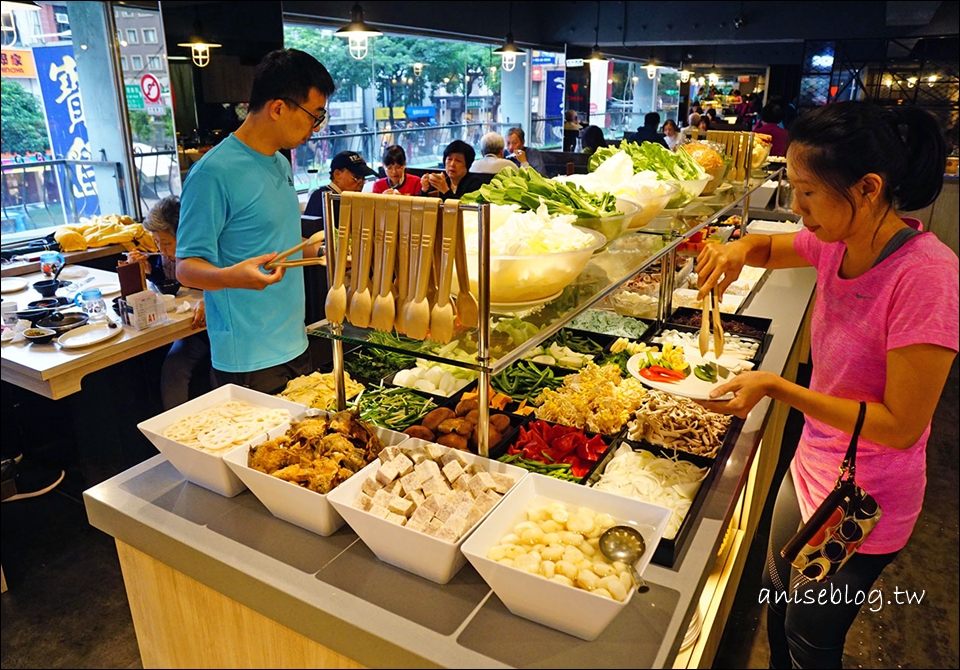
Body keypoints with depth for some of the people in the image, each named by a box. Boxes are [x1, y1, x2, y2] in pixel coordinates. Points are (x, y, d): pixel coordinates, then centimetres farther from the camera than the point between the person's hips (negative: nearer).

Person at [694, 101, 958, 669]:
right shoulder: (838, 242, -9)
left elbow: (901, 425, -26)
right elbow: (770, 248, 13)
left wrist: (776, 387, -29)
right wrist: (741, 249, -9)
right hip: (810, 468, 7)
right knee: (778, 595, 27)